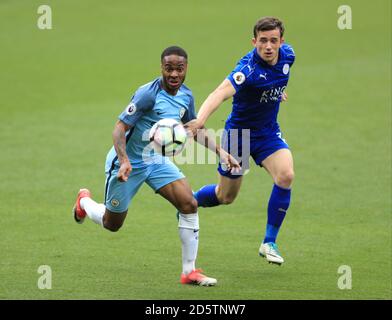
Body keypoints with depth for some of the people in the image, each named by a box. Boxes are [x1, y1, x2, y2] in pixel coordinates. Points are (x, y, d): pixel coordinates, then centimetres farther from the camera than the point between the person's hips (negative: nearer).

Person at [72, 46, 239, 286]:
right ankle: (84, 200, 45)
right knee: (112, 224, 10)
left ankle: (190, 271, -6)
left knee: (189, 204, -14)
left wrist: (219, 151, 10)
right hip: (128, 162, -6)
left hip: (157, 160, 6)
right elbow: (120, 127, -27)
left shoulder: (186, 95, -4)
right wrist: (124, 161, -41)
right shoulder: (148, 94, -27)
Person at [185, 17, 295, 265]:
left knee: (286, 175, -23)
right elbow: (222, 92, -50)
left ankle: (269, 243, -9)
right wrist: (200, 120, -65)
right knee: (226, 196, 11)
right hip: (239, 132, -4)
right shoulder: (249, 68, -33)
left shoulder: (287, 55, -11)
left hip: (269, 132, 5)